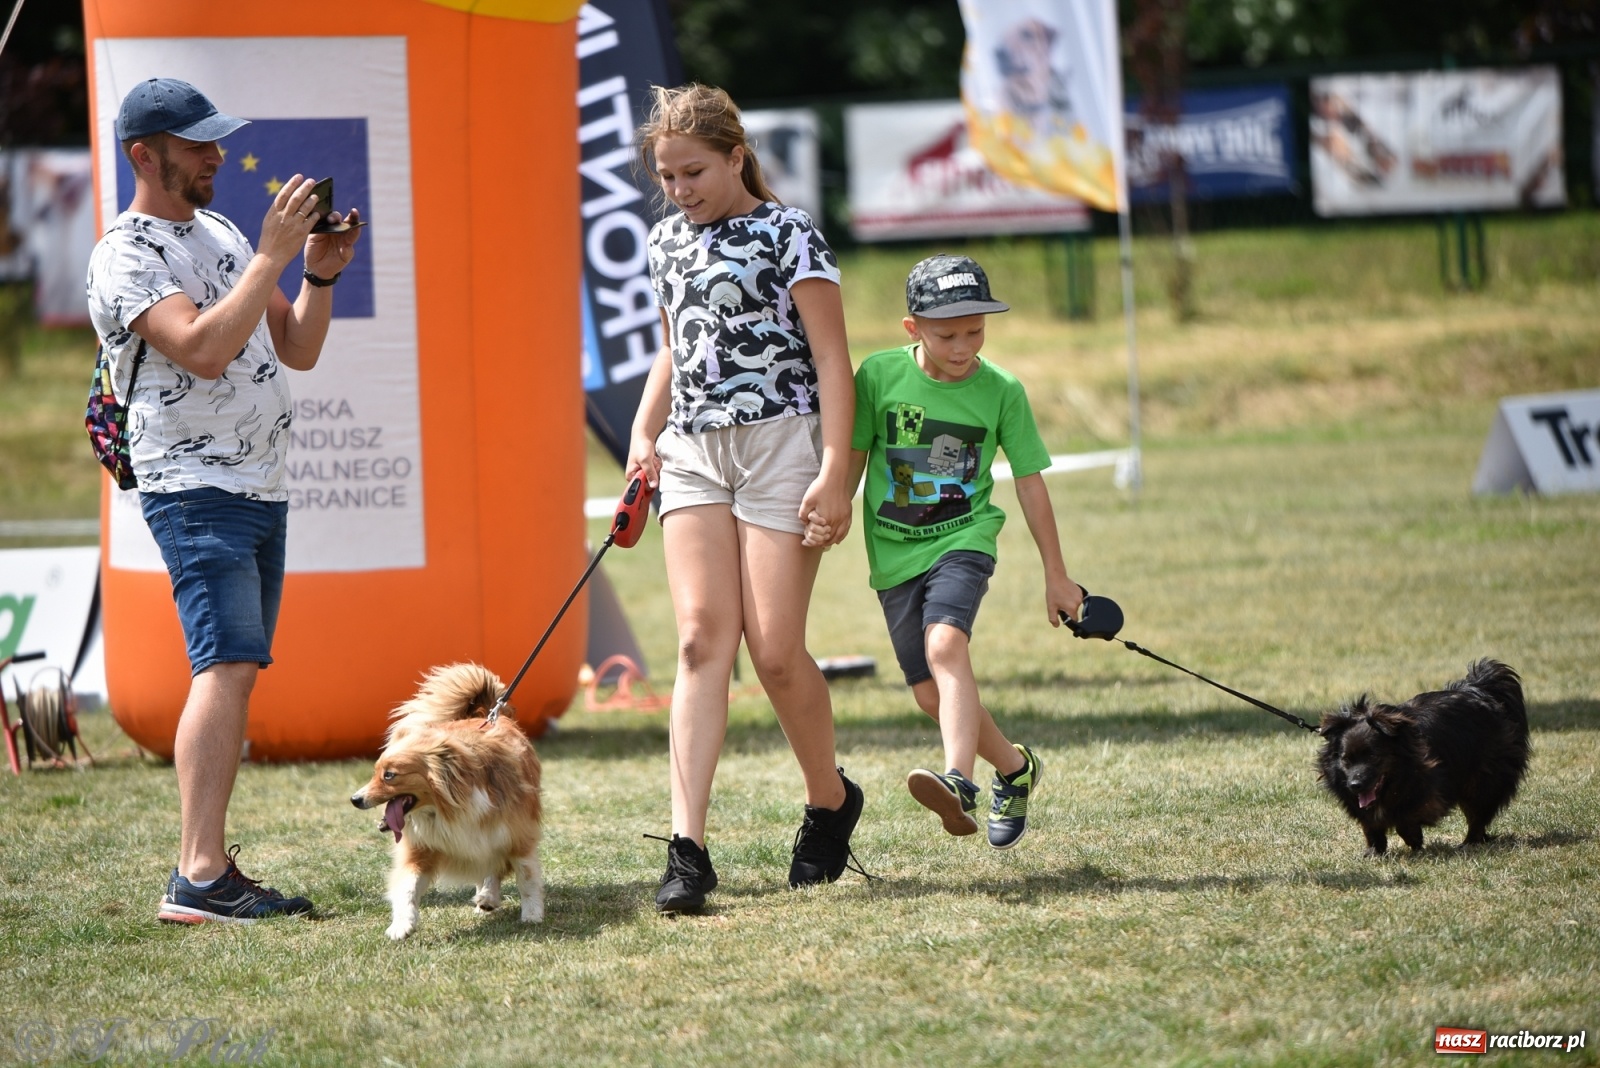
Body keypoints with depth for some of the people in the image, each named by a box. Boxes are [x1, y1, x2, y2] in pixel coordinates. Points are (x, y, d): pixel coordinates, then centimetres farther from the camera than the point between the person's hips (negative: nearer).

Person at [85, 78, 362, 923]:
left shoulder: (222, 235, 17)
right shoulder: (125, 258, -10)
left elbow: (297, 351, 17)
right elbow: (202, 349, -25)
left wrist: (320, 274, 1)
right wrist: (272, 257, -22)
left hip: (261, 488, 9)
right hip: (195, 489, -9)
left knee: (231, 672, 6)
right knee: (227, 664, -19)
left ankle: (208, 873, 8)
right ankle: (199, 877, -25)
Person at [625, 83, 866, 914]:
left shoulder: (788, 234, -5)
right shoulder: (667, 241, 14)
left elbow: (832, 358, -7)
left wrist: (834, 472, -15)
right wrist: (644, 434, 12)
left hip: (780, 440, -5)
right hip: (694, 449, 5)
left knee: (775, 650, -6)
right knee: (701, 640, -7)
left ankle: (830, 800, 20)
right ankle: (688, 846, -15)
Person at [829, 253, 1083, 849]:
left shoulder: (1001, 391, -7)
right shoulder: (880, 376, -7)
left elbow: (1030, 482, 2)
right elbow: (853, 455, 5)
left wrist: (1056, 574, 7)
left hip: (964, 539, -3)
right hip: (895, 553, 3)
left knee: (945, 644, -30)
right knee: (931, 694, 5)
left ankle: (959, 782, -45)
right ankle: (1015, 767, 30)